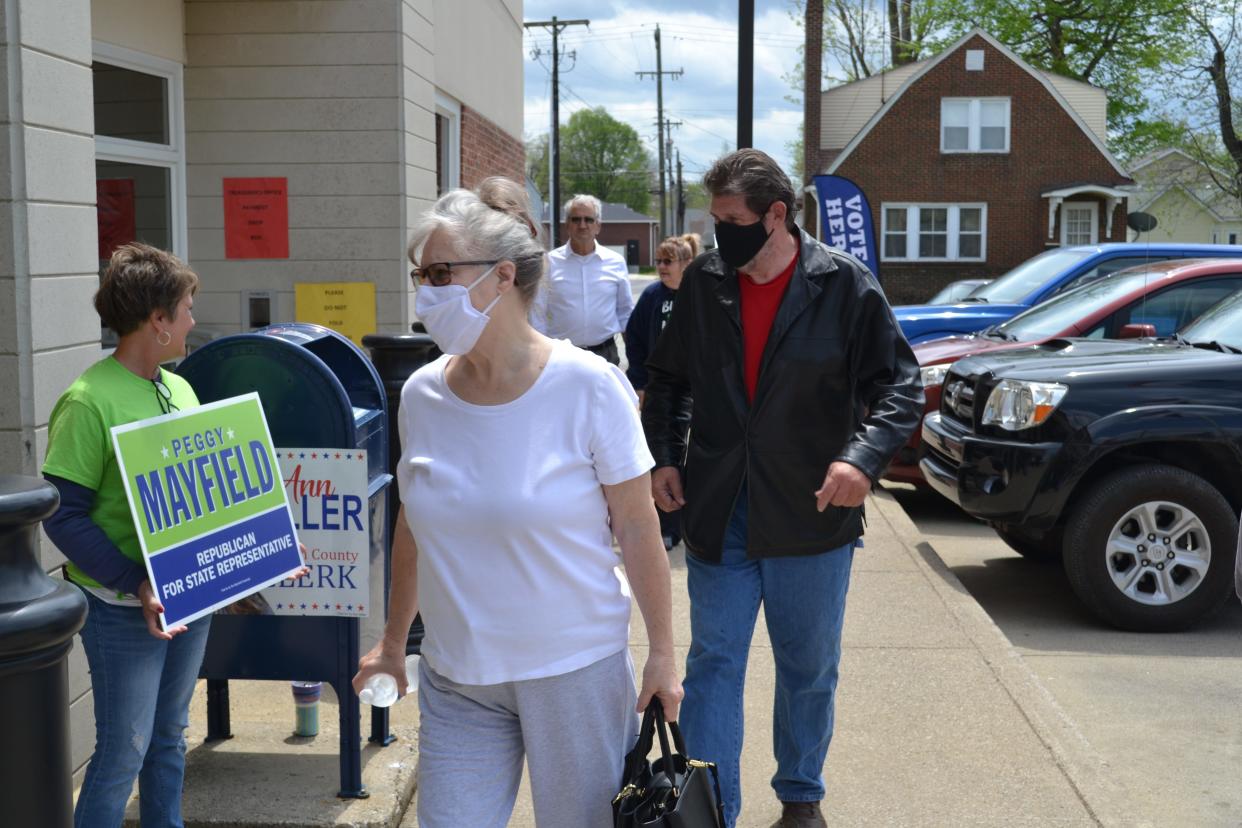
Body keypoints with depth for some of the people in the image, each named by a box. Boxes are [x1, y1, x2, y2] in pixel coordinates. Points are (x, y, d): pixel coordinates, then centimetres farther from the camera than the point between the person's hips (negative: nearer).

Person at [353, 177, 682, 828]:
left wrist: (662, 653, -6)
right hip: (455, 678, 3)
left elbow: (637, 530, -8)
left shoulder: (588, 388, -13)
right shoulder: (421, 394, -1)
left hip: (576, 670, -3)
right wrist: (393, 641, 17)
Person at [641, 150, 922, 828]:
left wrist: (864, 456, -21)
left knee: (809, 669, 15)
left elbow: (899, 382, -6)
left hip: (811, 514, -1)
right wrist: (662, 456, 1)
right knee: (712, 665, 3)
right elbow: (668, 380, 14)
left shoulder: (843, 283, -8)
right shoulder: (703, 282, 1)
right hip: (717, 514, 2)